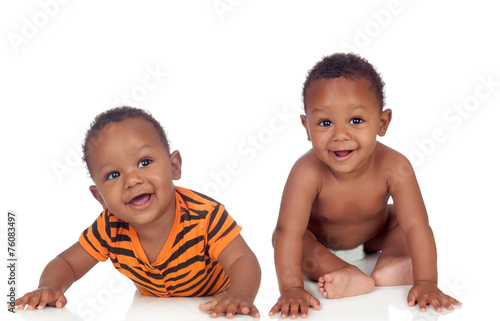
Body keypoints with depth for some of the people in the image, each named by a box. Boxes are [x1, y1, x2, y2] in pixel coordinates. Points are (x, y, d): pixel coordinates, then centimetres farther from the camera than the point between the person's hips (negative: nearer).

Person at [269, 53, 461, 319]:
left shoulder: (394, 168, -35)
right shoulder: (308, 172, -40)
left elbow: (416, 226, -36)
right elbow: (289, 232, -42)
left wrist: (426, 282, -45)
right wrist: (291, 289, -51)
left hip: (374, 234, 2)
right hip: (318, 238, -2)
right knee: (281, 234, -27)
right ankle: (347, 275, -35)